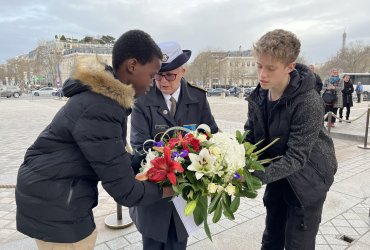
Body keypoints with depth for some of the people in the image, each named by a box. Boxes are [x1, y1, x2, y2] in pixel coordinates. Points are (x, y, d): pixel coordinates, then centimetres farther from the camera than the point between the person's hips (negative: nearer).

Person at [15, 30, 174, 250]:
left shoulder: (104, 95, 2)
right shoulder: (99, 109, -30)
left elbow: (113, 155, 11)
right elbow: (123, 189, -23)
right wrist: (163, 190, -8)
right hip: (54, 207, -9)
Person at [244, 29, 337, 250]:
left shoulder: (309, 103, -28)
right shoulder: (258, 96, -9)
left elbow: (296, 157, -29)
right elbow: (250, 136, -3)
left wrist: (254, 176, -38)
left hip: (306, 180, -5)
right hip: (278, 175, 6)